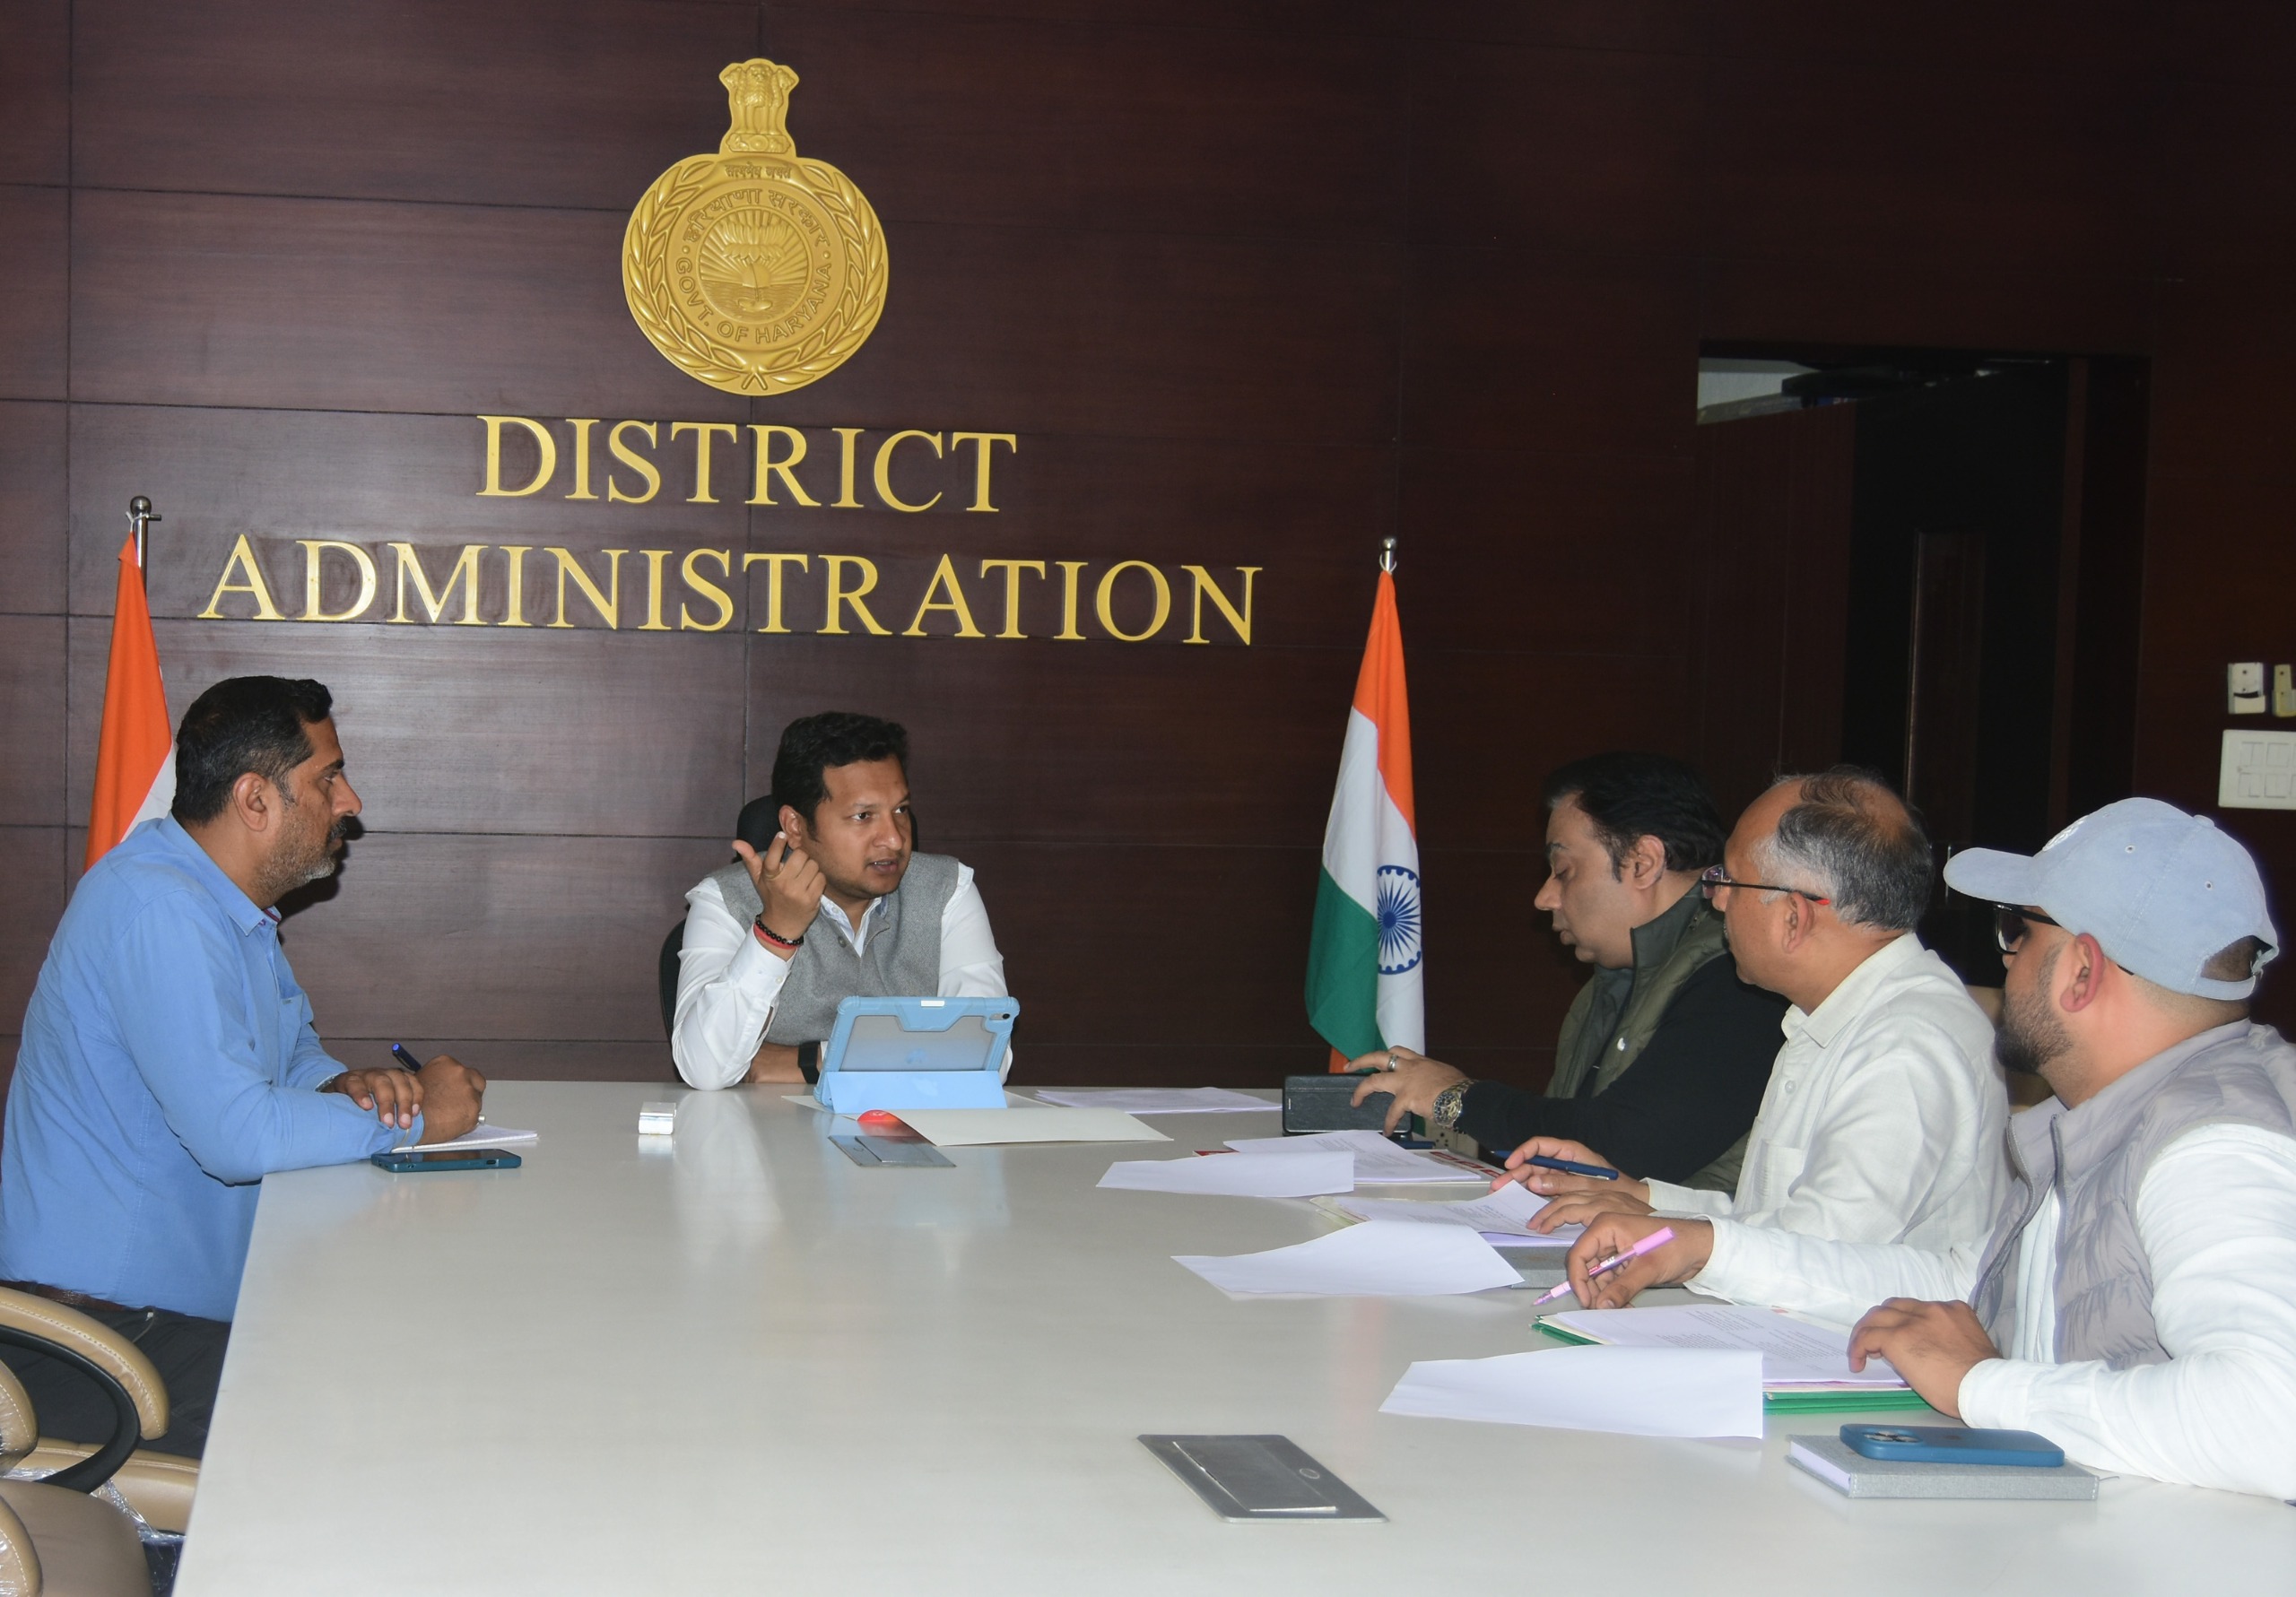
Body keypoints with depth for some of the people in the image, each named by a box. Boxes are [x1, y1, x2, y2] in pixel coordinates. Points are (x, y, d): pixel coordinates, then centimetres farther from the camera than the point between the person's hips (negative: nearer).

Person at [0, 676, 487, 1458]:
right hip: (100, 1331, -10)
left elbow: (291, 1050, 23)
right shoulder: (156, 907, -22)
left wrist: (347, 1085, -2)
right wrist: (415, 1117, -15)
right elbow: (238, 1135, -29)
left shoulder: (232, 902, 12)